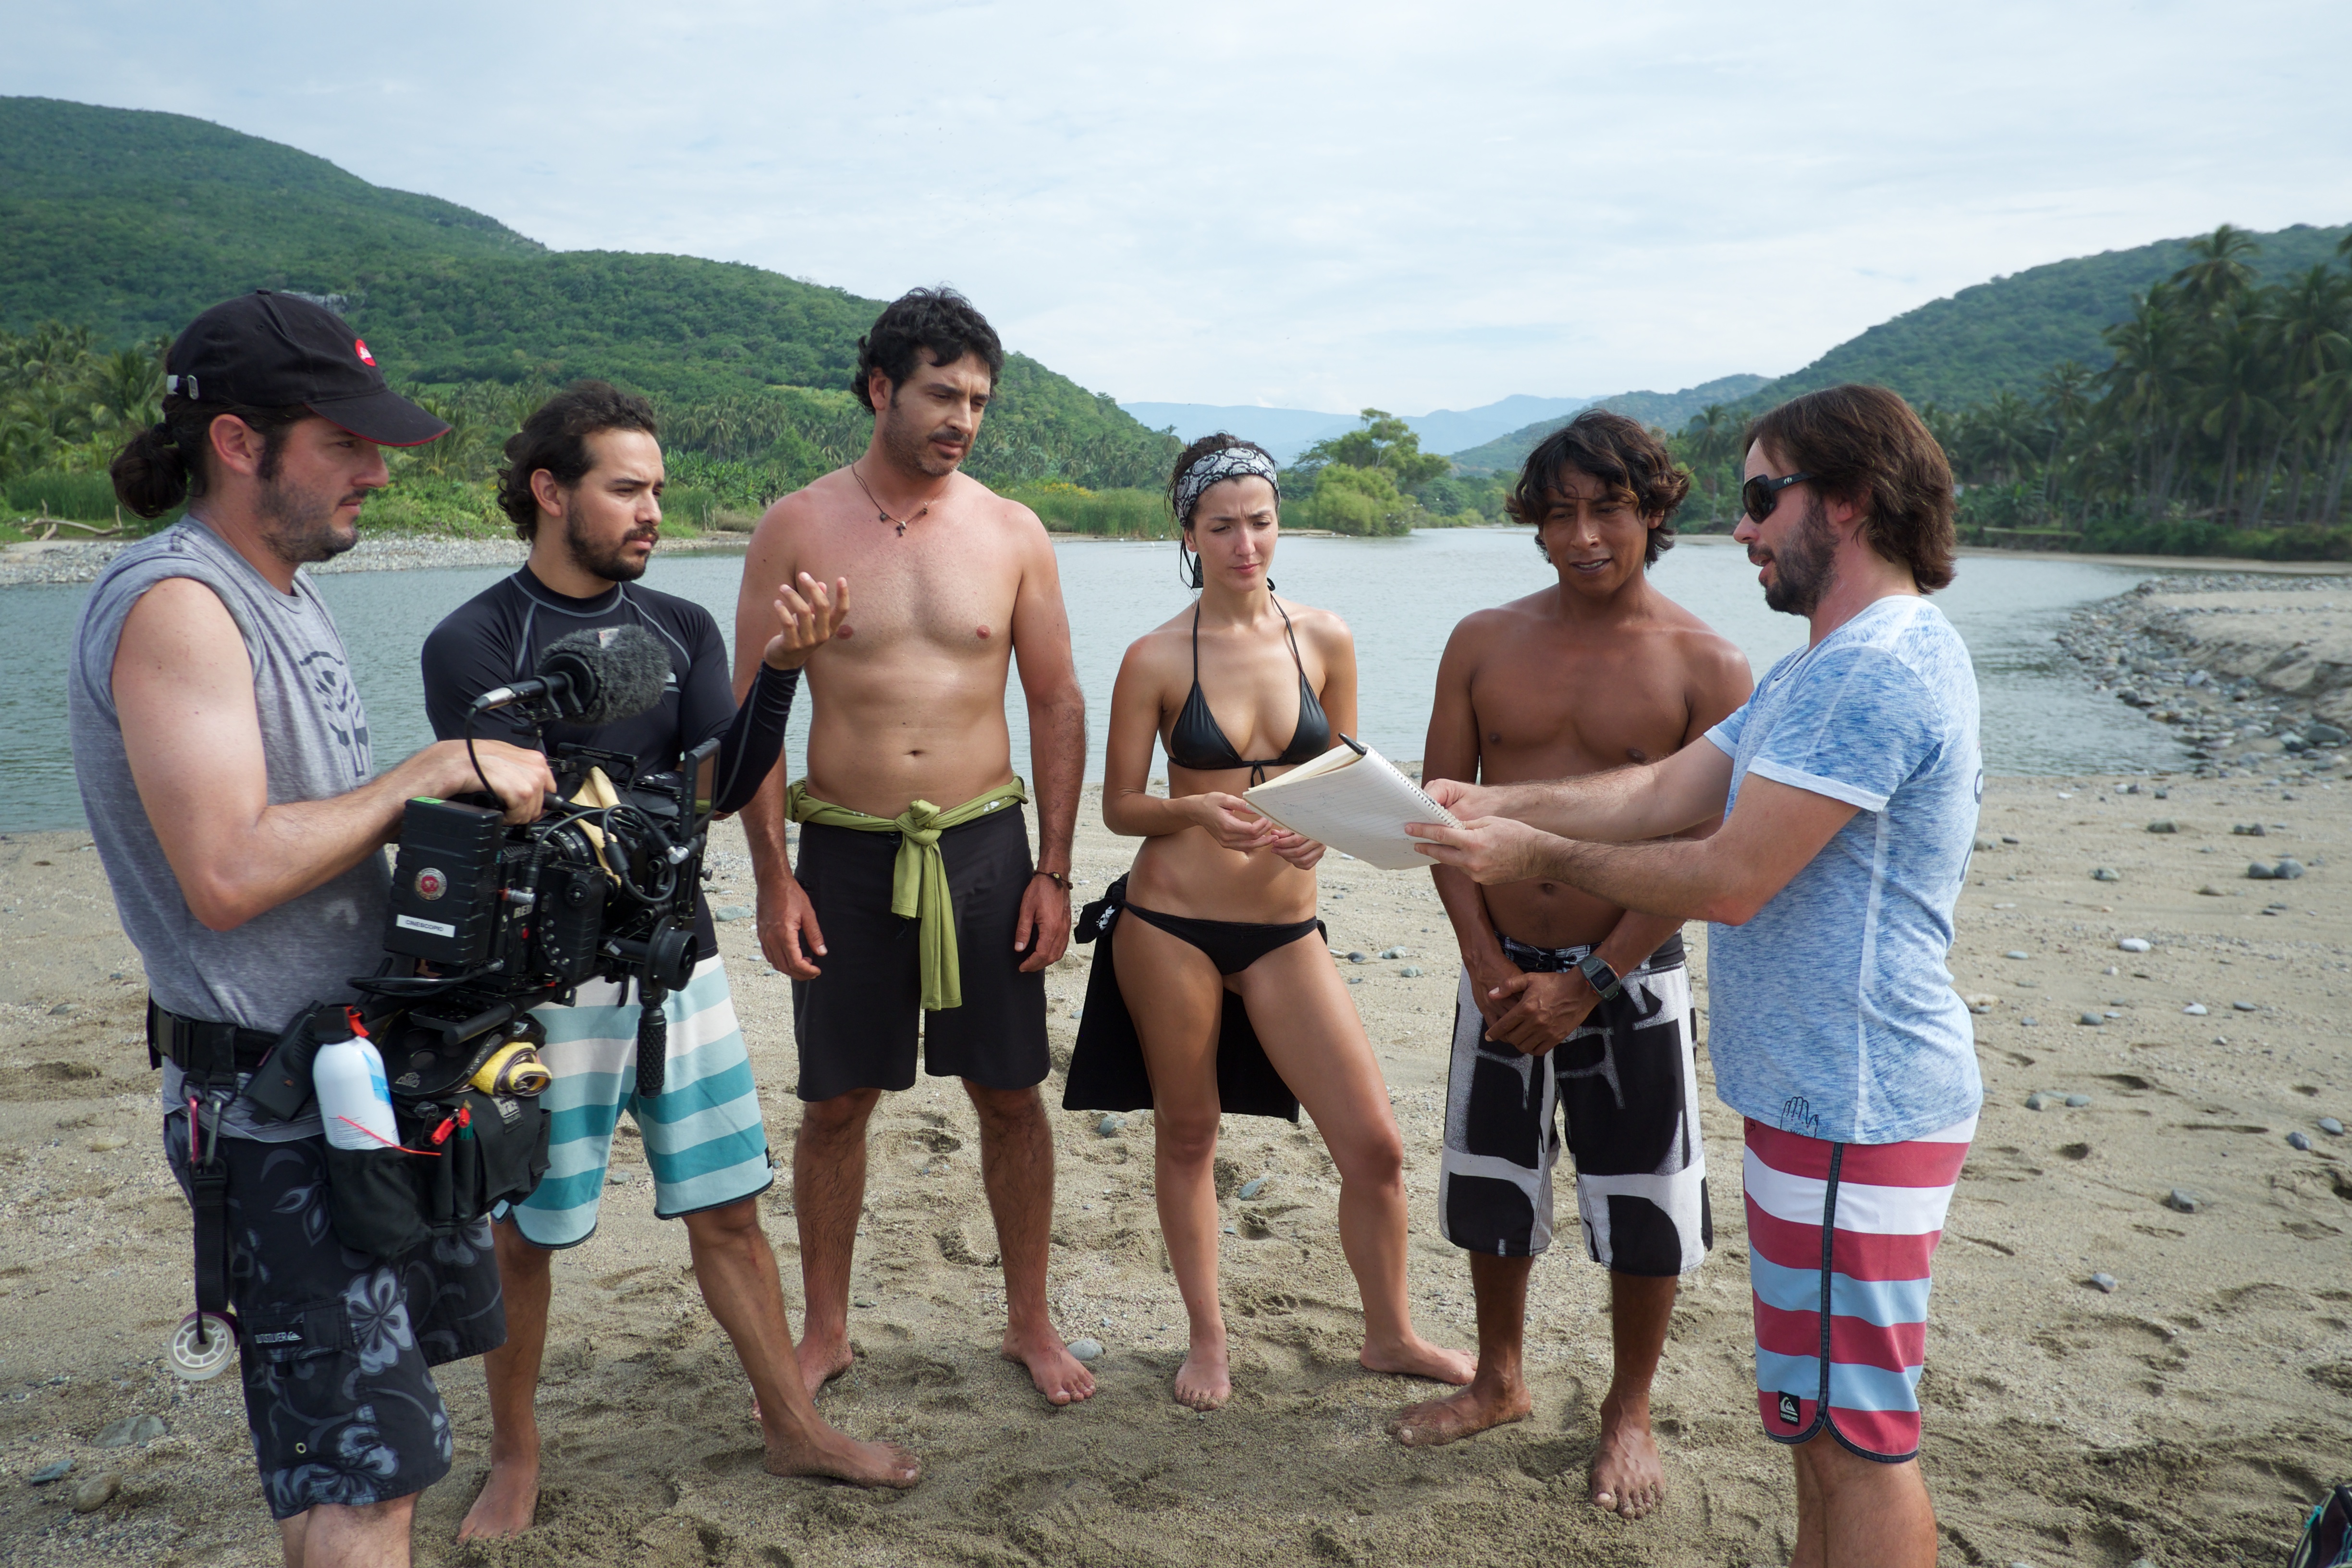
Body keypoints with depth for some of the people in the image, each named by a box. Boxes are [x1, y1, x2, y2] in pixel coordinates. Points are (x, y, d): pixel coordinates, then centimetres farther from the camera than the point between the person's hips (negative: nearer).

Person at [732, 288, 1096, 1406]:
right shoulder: (796, 530, -2)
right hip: (845, 852, -1)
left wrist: (1054, 871, -1)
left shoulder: (1013, 534, 1)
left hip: (984, 847, 1)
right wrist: (772, 877, -6)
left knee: (1010, 1095, 8)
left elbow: (1058, 707, 4)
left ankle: (1029, 1321, 26)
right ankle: (824, 1331, 28)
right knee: (835, 1102, 9)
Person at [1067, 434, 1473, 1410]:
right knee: (1187, 1136, 12)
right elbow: (1120, 805, -2)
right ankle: (1208, 1338, 32)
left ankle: (1390, 1336, 25)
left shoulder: (1325, 641, 2)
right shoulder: (1156, 659, -5)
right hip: (1171, 924, -2)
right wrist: (1198, 811, -21)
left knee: (1374, 1144, 1)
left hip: (1285, 929, 2)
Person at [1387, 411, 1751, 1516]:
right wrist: (1487, 962, -8)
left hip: (1630, 976, -3)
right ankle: (1500, 1383, 39)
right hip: (1502, 968, 3)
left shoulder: (1706, 667, -8)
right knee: (1491, 1188, 16)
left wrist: (1587, 985, -15)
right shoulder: (1484, 643, 1)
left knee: (1643, 1213, 7)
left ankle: (1628, 1413, 31)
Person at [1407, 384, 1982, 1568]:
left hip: (1855, 1107, -11)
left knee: (1854, 1436, 2)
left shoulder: (1879, 669, -21)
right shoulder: (1817, 673, 16)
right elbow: (1661, 793, 11)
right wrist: (1492, 804, 1)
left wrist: (1544, 858, -12)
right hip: (1818, 1090, 11)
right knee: (1824, 1419, 22)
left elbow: (1725, 880, -23)